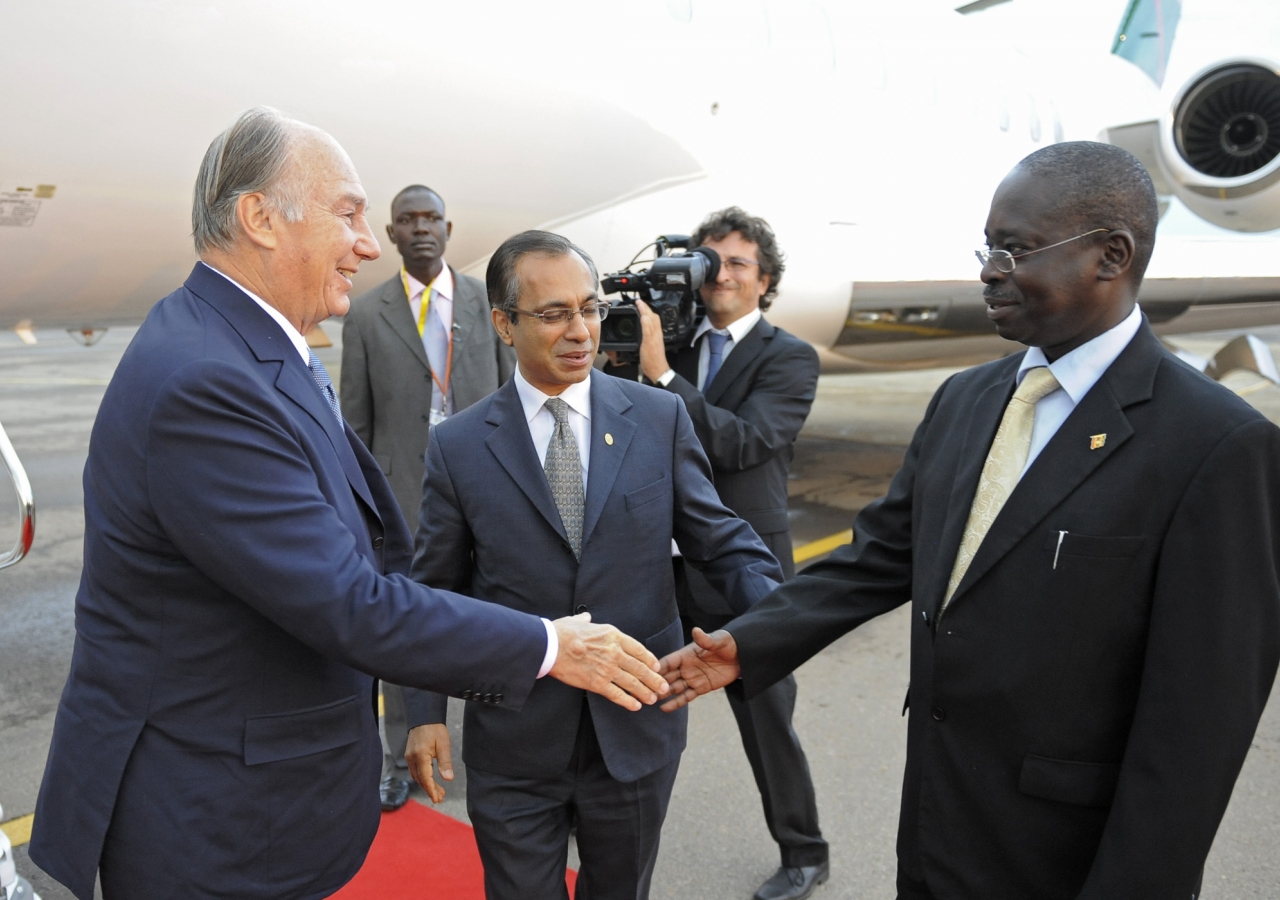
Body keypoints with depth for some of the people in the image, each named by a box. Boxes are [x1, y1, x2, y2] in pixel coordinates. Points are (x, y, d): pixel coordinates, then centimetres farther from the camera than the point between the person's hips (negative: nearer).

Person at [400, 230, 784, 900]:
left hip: (637, 734, 2)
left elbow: (717, 538, -1)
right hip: (513, 744, -1)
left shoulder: (660, 418, -4)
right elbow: (434, 589, 1)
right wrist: (426, 713, -4)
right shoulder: (458, 445, -5)